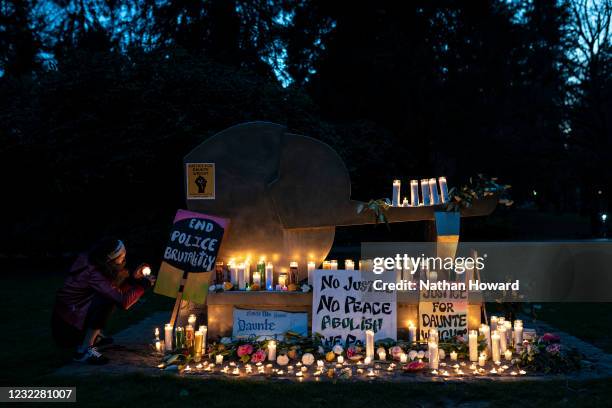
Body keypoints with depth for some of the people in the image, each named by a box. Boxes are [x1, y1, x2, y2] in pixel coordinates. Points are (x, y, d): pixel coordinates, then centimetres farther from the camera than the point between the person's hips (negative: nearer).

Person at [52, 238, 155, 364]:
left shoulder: (90, 263, 1)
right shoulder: (94, 274, -26)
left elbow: (115, 290, 11)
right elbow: (123, 301, -29)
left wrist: (133, 277, -1)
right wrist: (144, 284, -15)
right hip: (67, 329, -9)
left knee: (111, 295, 10)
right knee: (107, 300, -25)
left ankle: (94, 337, 16)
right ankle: (84, 351, -19)